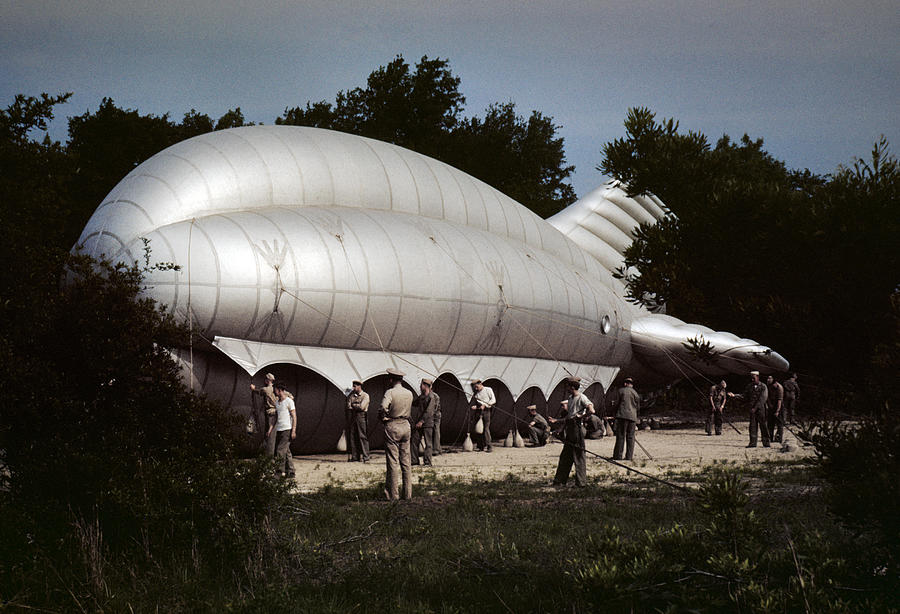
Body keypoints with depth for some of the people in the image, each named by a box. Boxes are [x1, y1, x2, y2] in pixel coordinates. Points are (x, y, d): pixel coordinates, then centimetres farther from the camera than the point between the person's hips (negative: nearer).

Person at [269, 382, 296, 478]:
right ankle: (290, 472, 9)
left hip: (287, 430, -8)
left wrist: (293, 431, -16)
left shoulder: (289, 401, -7)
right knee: (286, 452, 7)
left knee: (281, 451, -14)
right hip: (279, 430, 8)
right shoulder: (277, 403, 16)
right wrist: (270, 430, 13)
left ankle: (279, 472, -12)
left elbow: (294, 417, -9)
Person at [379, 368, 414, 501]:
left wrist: (383, 416, -10)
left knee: (393, 462, -3)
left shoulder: (390, 392, -12)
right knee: (406, 461, 9)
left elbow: (384, 406, -27)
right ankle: (408, 493, 10)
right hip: (405, 425, 6)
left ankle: (393, 494, -3)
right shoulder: (409, 394, 7)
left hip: (392, 426, -6)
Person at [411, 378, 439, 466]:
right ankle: (414, 460, 11)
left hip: (427, 423, -8)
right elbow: (415, 403, 31)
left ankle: (427, 461, -2)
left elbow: (429, 411, -20)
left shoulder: (432, 397, -13)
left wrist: (422, 421, -23)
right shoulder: (421, 396, 13)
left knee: (428, 443, -3)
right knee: (414, 441, 6)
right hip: (418, 423, 8)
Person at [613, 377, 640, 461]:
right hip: (632, 417, 3)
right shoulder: (635, 393, 10)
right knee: (630, 437, 6)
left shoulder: (621, 391, 2)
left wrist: (616, 413, 16)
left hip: (622, 415, -3)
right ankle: (629, 456, 2)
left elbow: (616, 403, 3)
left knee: (620, 436, -3)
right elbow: (638, 407, 14)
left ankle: (618, 456, -6)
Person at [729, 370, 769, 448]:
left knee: (763, 425, -2)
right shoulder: (749, 386, 12)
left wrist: (755, 408, -17)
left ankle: (766, 443, 4)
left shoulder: (763, 386, -4)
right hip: (752, 408, 4)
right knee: (752, 425, 1)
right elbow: (744, 395, 13)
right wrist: (734, 396, -1)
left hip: (760, 408, -4)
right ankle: (752, 442, 3)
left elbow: (762, 399, -11)